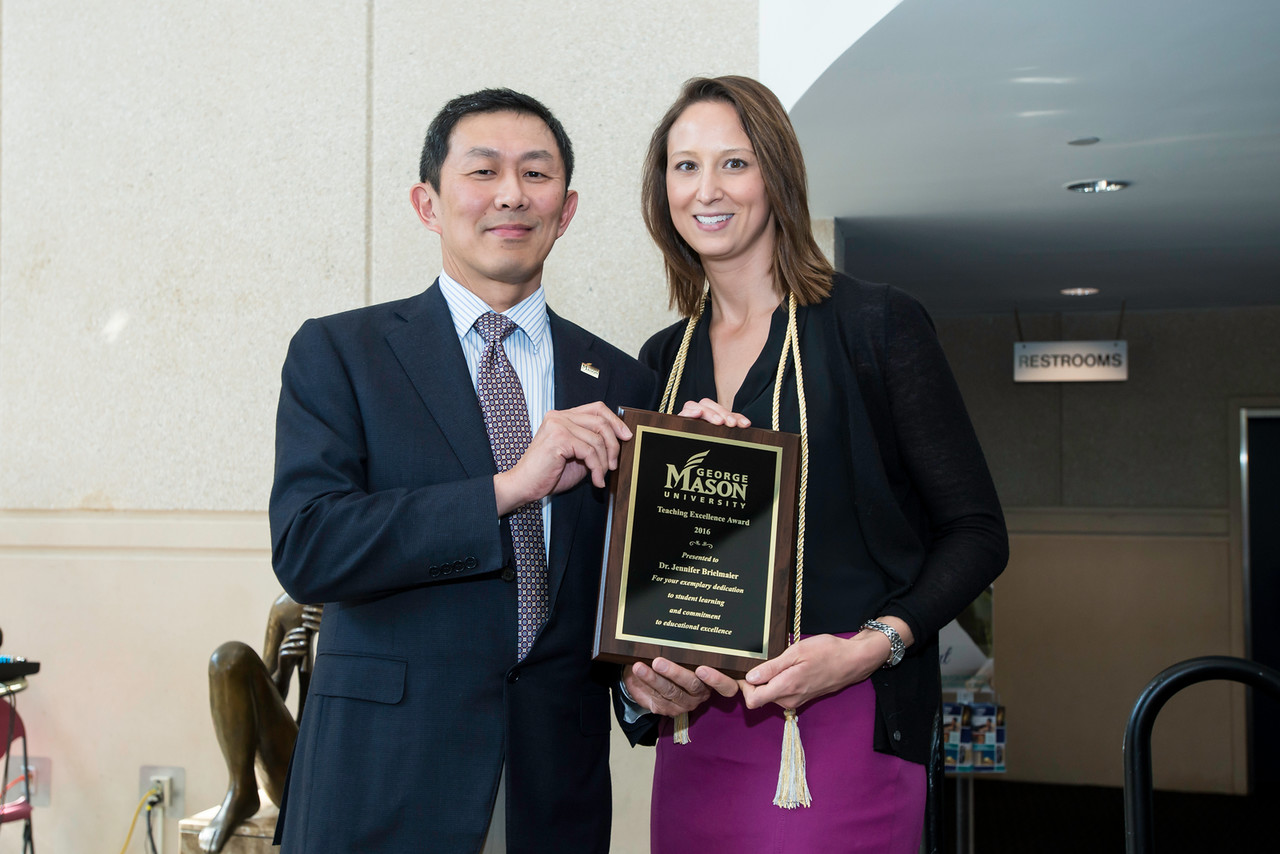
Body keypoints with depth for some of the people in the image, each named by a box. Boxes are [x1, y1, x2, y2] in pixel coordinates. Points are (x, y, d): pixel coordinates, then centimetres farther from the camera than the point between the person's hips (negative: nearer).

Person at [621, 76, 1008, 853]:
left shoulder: (877, 324, -4)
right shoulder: (664, 359, 11)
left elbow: (977, 533, -4)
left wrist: (870, 646, -18)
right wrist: (638, 660, -4)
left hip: (841, 729, -4)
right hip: (695, 732, 5)